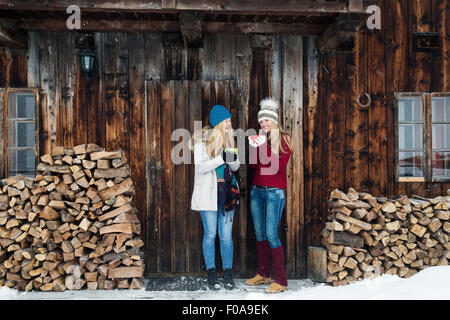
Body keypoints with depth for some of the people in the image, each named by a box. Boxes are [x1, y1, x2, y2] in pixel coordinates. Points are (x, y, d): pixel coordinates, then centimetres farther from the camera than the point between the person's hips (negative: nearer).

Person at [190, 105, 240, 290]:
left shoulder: (229, 139, 11)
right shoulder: (202, 140, -5)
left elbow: (236, 166, 14)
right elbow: (200, 166, -13)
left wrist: (233, 160, -9)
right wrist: (222, 159, -23)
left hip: (227, 191, 4)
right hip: (208, 193, -4)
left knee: (226, 235, 6)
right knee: (210, 234, 5)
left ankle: (228, 273, 19)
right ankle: (211, 274, 19)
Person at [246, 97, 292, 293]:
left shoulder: (284, 139, -1)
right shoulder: (261, 138, 14)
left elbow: (278, 165, -13)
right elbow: (253, 164, 7)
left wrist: (263, 146, -20)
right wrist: (254, 147, -7)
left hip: (274, 191, -6)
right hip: (256, 189, 6)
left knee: (271, 234, -10)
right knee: (259, 232, 9)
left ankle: (280, 280, 0)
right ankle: (263, 274, 22)